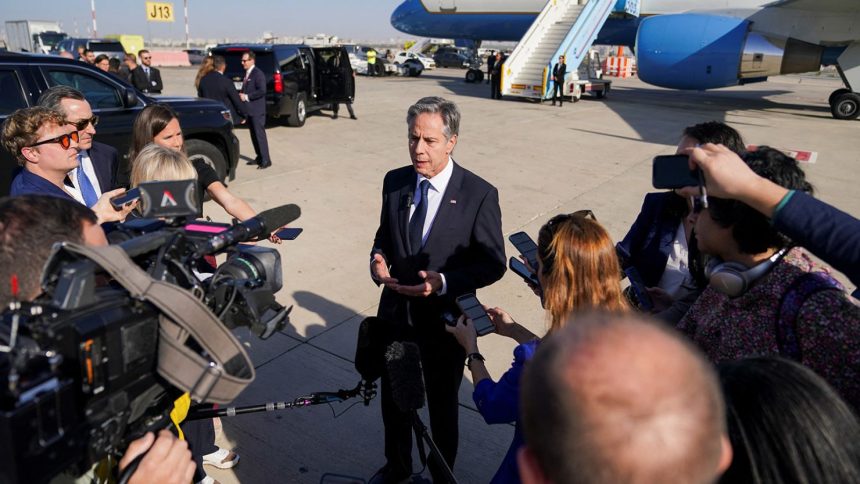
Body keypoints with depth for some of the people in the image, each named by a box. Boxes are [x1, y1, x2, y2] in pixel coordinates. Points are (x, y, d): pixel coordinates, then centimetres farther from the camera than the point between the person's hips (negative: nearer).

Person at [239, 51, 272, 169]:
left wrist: (246, 97, -17)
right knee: (254, 135, 12)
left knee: (260, 134, -8)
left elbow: (262, 91, -21)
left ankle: (265, 160, -4)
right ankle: (259, 157, 21)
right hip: (250, 110, 9)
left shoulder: (258, 74, -12)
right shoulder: (247, 73, 16)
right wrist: (242, 95, 4)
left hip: (257, 110, -9)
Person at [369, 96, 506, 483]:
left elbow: (493, 263, -13)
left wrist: (443, 283, -27)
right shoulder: (394, 182, -4)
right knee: (393, 400, 24)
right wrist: (378, 258, -14)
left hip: (445, 320, -4)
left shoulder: (479, 194, -18)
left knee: (442, 407, 18)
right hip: (396, 314, 4)